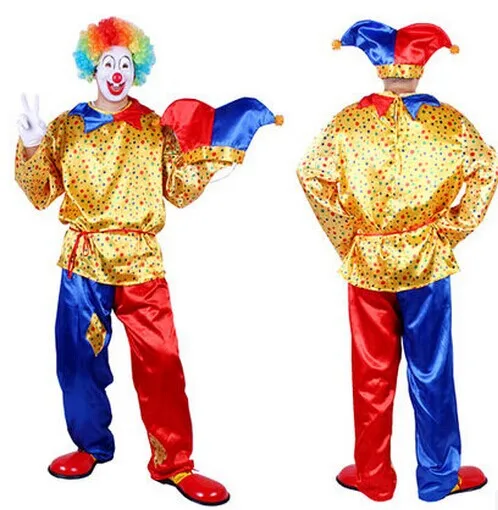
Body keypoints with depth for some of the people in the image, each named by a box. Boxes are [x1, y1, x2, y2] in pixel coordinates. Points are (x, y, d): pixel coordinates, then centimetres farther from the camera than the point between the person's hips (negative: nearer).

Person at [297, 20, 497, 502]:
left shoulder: (349, 121, -4)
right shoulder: (447, 120, -6)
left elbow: (311, 174, -6)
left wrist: (344, 236, 0)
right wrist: (453, 228, 1)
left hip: (365, 262, 1)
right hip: (426, 261, -1)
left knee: (371, 373, 11)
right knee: (431, 372, 10)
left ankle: (372, 477, 23)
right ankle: (439, 476, 23)